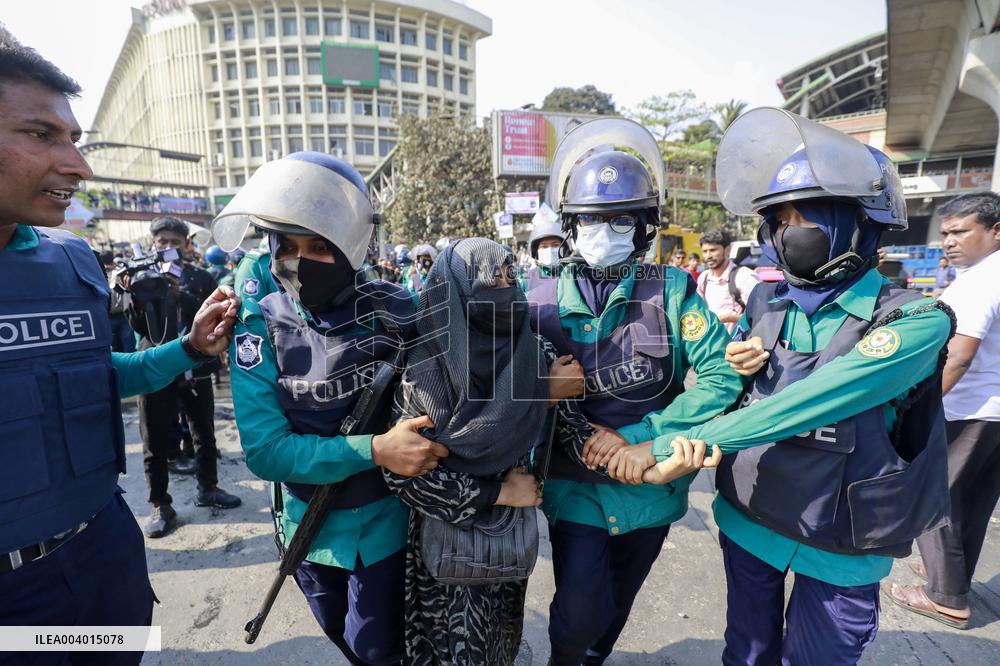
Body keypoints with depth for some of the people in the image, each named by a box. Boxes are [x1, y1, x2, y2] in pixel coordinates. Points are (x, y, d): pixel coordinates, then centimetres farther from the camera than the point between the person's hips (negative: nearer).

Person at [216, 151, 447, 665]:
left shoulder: (395, 311, -17)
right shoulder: (261, 329, -16)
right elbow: (264, 450, -21)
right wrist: (374, 450, -33)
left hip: (384, 516, -2)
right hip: (311, 522, 2)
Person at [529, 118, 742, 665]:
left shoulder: (673, 291, -9)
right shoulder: (544, 301, -8)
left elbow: (720, 377, -14)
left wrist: (645, 440, -21)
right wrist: (589, 439, -20)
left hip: (653, 489, 2)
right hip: (576, 488, -1)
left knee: (614, 606, 22)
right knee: (580, 614, -1)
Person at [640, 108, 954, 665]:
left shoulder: (913, 322, -16)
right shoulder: (767, 302, -1)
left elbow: (804, 405, -29)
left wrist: (675, 443, -32)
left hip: (837, 548, -3)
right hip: (746, 519, 4)